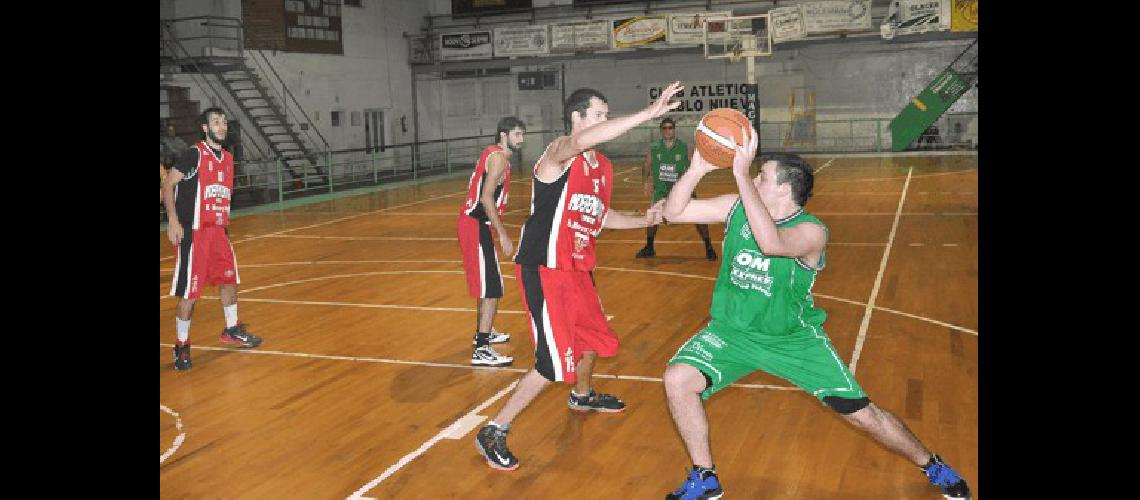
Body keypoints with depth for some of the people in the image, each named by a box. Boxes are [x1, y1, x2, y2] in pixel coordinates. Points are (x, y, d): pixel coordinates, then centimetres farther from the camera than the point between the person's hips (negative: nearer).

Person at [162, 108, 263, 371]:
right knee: (189, 292, -4)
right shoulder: (193, 154, -11)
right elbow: (168, 186, -11)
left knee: (230, 280, 17)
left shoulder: (227, 157, 11)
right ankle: (181, 345, 10)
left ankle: (232, 330, 35)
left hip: (217, 230, 8)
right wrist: (173, 220, -19)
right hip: (192, 231, -7)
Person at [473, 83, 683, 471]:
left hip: (577, 268, 9)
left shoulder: (603, 167, 8)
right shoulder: (558, 153, -19)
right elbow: (583, 140, -43)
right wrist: (649, 113, -47)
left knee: (593, 336, 26)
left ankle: (582, 396, 57)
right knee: (555, 364, -11)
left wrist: (643, 221, 7)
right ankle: (493, 432, 4)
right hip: (543, 270, -9)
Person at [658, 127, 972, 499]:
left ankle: (932, 466, 30)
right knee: (677, 378, -20)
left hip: (794, 339, -3)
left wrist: (742, 174, -44)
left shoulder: (810, 231, -21)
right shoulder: (736, 208, -7)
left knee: (863, 415, -1)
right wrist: (697, 169, -26)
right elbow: (673, 212, -10)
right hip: (732, 332, 3)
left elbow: (771, 243, -44)